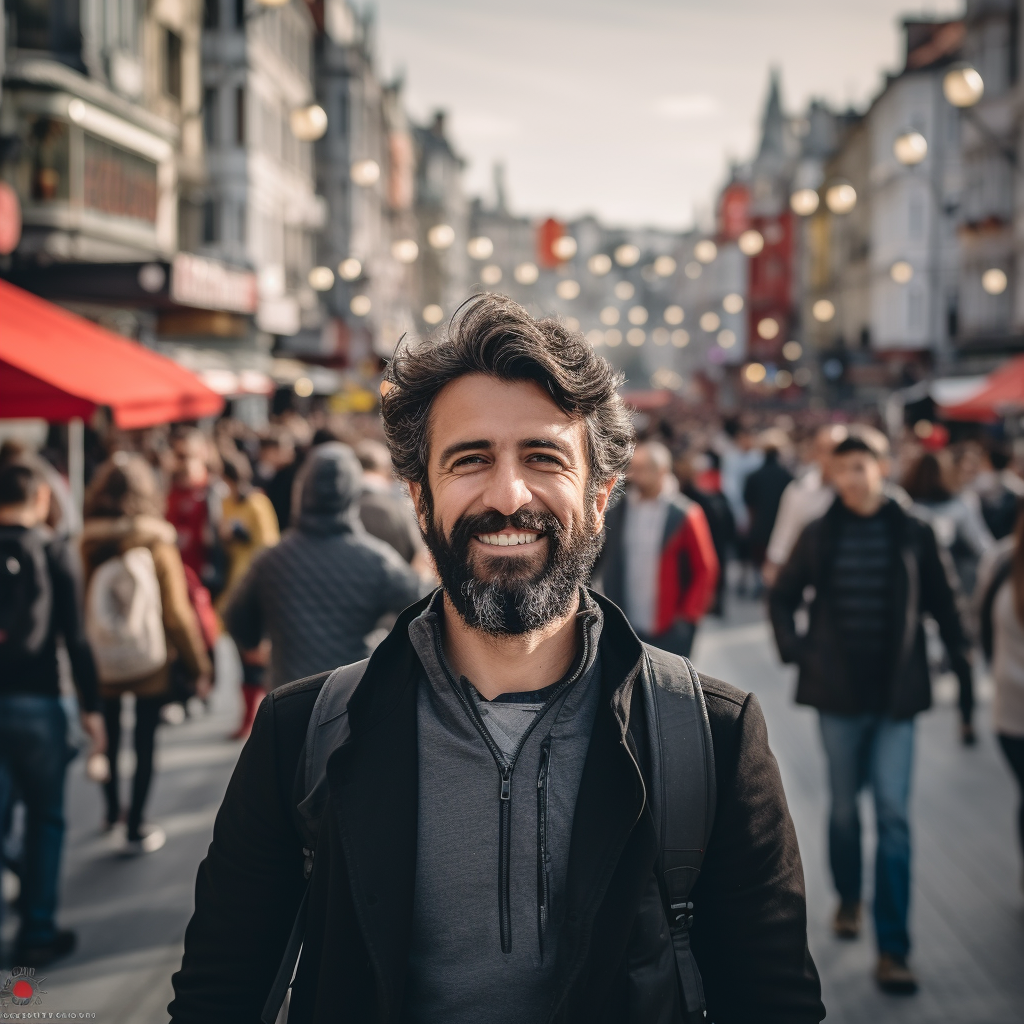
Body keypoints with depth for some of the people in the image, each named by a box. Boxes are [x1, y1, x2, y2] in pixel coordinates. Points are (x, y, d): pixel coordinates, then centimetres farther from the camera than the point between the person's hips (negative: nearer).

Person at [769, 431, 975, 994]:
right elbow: (782, 596, 10)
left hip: (896, 695, -1)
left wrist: (962, 666, 0)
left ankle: (892, 949, -2)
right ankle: (848, 899, 39)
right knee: (844, 804, 15)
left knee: (894, 815, -5)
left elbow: (942, 604, 4)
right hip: (838, 693, 1)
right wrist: (793, 649, -2)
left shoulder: (913, 533, -2)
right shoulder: (820, 534, 0)